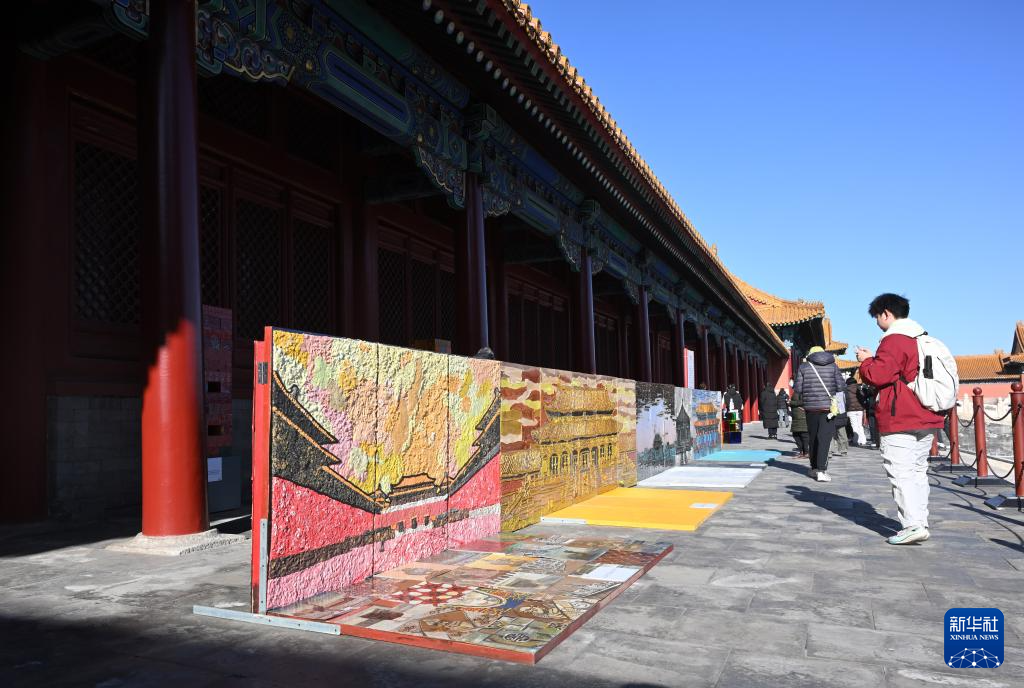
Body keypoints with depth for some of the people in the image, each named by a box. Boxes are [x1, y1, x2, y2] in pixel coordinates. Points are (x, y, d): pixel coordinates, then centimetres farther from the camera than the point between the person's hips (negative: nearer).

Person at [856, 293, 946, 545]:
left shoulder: (893, 339, -12)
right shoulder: (922, 338, 17)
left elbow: (880, 375, -18)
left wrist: (866, 360, 1)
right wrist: (875, 358, 19)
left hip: (900, 421, -9)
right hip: (927, 419, 9)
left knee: (901, 473, -7)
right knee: (918, 471, 14)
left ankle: (913, 525, -12)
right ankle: (921, 523, 18)